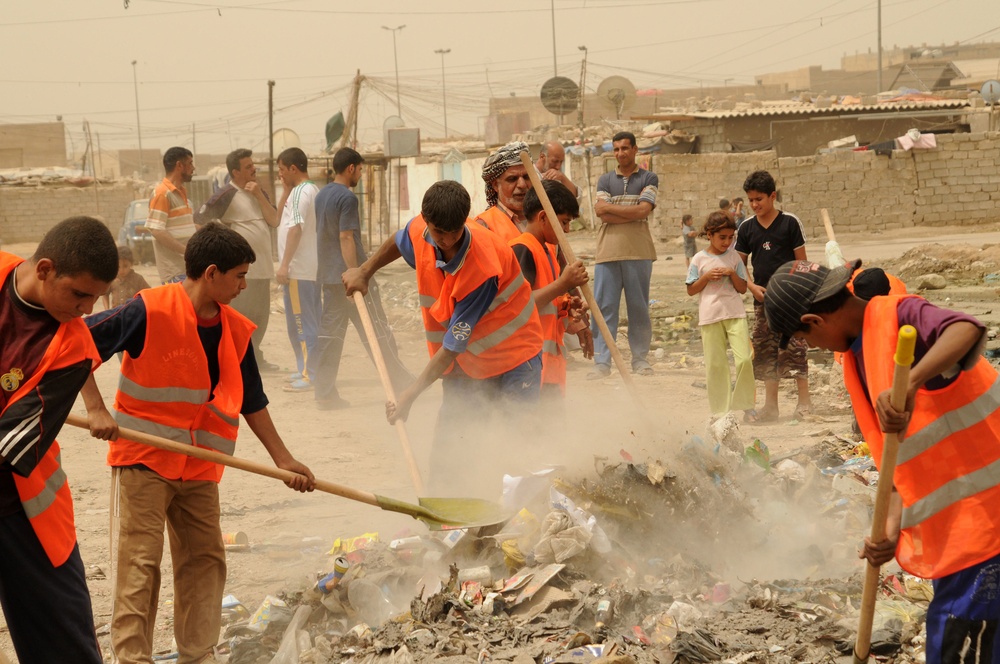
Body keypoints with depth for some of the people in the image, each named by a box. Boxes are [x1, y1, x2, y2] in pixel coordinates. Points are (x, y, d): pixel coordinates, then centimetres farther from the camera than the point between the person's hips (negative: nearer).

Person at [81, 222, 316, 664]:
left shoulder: (236, 330, 4)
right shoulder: (152, 311, -16)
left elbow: (252, 402, 13)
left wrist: (283, 459, 12)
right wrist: (97, 410, -20)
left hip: (200, 469, 7)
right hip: (143, 460, -6)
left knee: (205, 560, 9)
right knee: (140, 562, -6)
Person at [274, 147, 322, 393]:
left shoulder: (300, 192, -15)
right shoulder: (313, 190, 16)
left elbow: (295, 228, -22)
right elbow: (279, 216, 21)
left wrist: (284, 265, -23)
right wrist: (286, 190, 11)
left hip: (298, 270, -10)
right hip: (312, 268, 10)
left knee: (301, 322, -7)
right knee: (312, 321, 14)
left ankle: (308, 375, -7)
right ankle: (309, 369, 21)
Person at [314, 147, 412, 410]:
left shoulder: (321, 196, 12)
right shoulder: (347, 197, -14)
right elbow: (346, 238, -20)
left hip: (328, 275, 8)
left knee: (329, 334, 5)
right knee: (377, 331, 2)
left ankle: (325, 393, 2)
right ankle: (400, 382, 11)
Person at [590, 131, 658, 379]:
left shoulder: (648, 179, 8)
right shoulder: (605, 180, 14)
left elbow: (643, 210, -7)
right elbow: (601, 213, -1)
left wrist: (610, 207, -3)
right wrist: (631, 215, -8)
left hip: (638, 252, -1)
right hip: (608, 252, 1)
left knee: (639, 307, 4)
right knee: (604, 306, -4)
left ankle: (640, 358, 12)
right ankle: (601, 361, -4)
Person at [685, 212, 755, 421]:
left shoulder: (734, 257, 9)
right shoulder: (699, 259, 3)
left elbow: (743, 288, 9)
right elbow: (691, 290, 5)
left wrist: (732, 274, -8)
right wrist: (706, 277, -10)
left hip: (735, 314, 1)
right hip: (710, 316, -1)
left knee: (744, 359, -10)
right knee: (715, 364, 1)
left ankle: (746, 406, 0)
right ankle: (719, 409, 9)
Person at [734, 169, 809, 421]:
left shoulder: (790, 222, -3)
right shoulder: (747, 228, 7)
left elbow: (801, 261, -2)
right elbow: (740, 263, 13)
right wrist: (752, 286, -3)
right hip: (762, 297, 4)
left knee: (794, 349, -7)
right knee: (765, 352, 6)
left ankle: (804, 403, 0)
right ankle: (770, 405, 13)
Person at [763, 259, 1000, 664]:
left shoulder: (898, 316, -16)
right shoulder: (857, 358, 11)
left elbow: (966, 330, -38)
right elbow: (908, 454, 10)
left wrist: (910, 383, -51)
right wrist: (894, 528, -3)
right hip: (950, 524, 10)